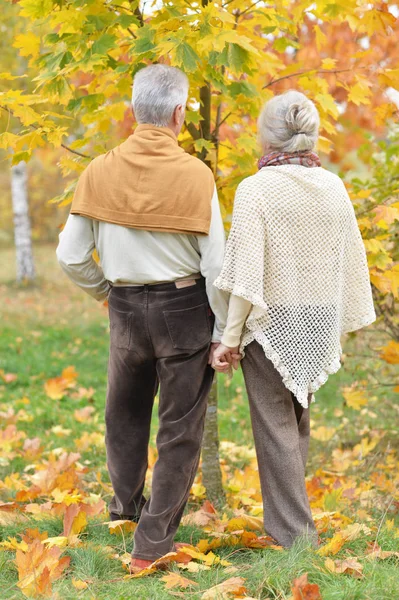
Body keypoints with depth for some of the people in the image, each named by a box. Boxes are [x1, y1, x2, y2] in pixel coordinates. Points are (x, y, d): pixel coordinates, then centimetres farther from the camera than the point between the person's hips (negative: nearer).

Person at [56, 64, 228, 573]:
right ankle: (153, 542, 8)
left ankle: (126, 504, 44)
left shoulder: (99, 172, -5)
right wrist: (224, 332, -3)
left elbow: (71, 257, -1)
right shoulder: (195, 175, -14)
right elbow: (216, 265, -13)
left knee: (125, 412, 26)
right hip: (184, 309, -3)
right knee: (180, 430, 7)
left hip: (126, 309, 3)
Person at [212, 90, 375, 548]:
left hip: (271, 320, -5)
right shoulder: (333, 188, 1)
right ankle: (285, 517, 27)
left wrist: (231, 335, -12)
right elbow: (350, 262, 6)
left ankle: (293, 531, 5)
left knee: (275, 423, 3)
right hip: (318, 321, 5)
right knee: (298, 417, 18)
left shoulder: (256, 188, -13)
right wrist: (345, 321, 17)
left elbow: (247, 270, -16)